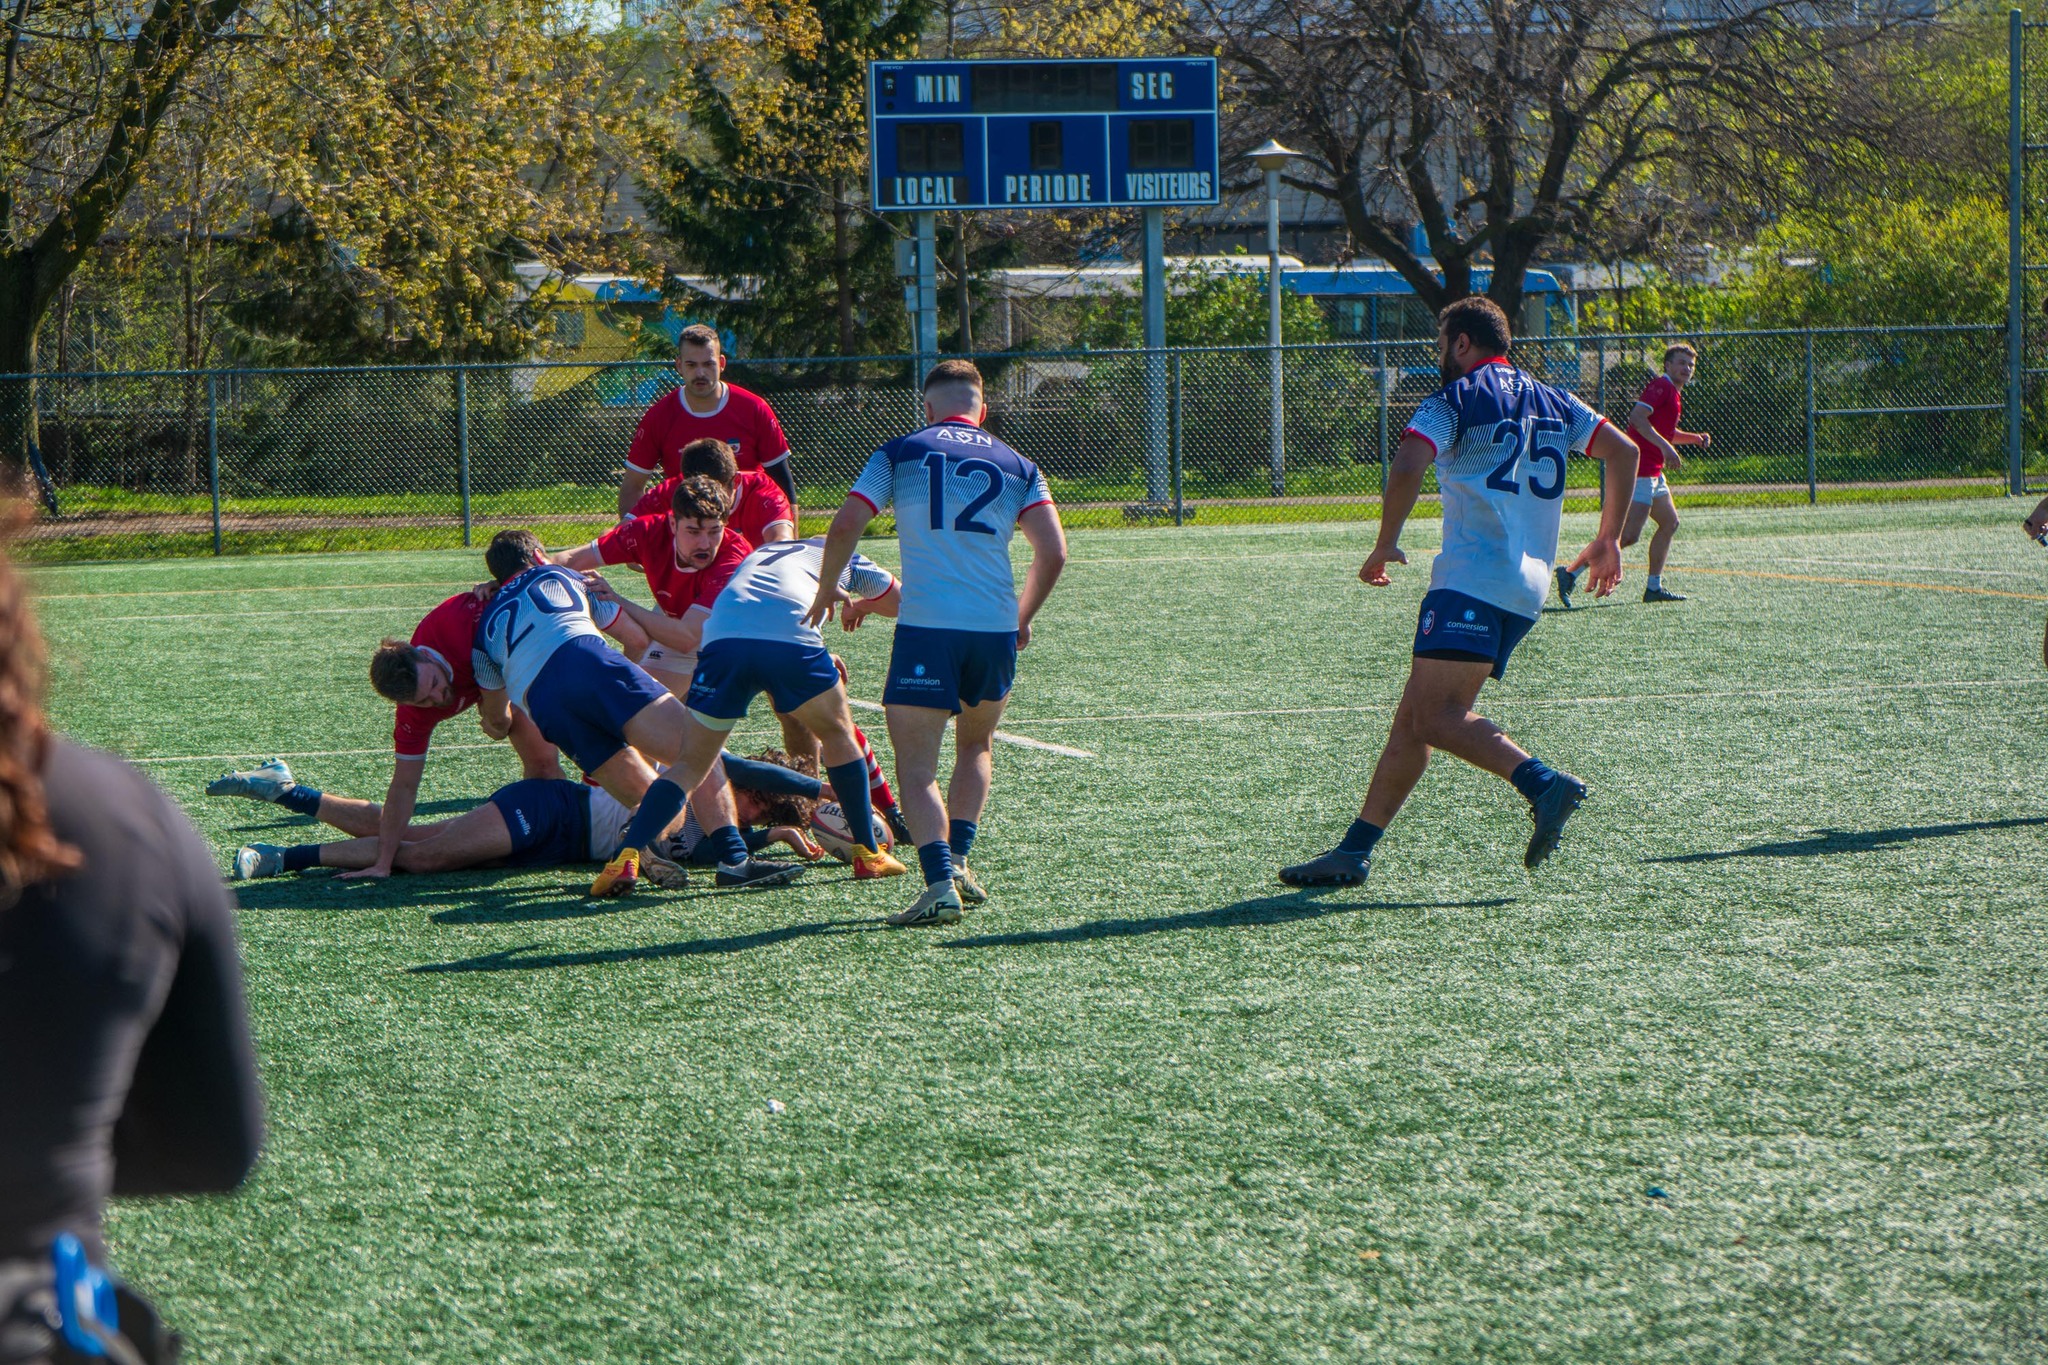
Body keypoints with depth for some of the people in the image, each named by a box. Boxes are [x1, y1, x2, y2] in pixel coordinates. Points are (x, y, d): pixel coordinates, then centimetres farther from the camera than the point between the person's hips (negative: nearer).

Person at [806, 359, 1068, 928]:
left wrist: (825, 594, 16)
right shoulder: (1018, 465, 13)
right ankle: (958, 859, 14)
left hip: (924, 627, -3)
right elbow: (1053, 552, 5)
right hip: (996, 628, 3)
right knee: (975, 744, 27)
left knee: (916, 768, 0)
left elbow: (844, 528, 0)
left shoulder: (899, 454, 8)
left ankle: (940, 881, -20)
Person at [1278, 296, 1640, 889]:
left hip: (1471, 579, -8)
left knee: (1437, 716, -16)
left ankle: (1544, 784, -31)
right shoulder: (1552, 402, 19)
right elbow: (1623, 450, 17)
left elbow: (1406, 469, -16)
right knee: (1413, 718, 7)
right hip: (1529, 587, 8)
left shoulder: (1455, 400, -1)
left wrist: (1385, 545, -4)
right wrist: (1609, 540, 22)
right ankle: (1355, 850, 6)